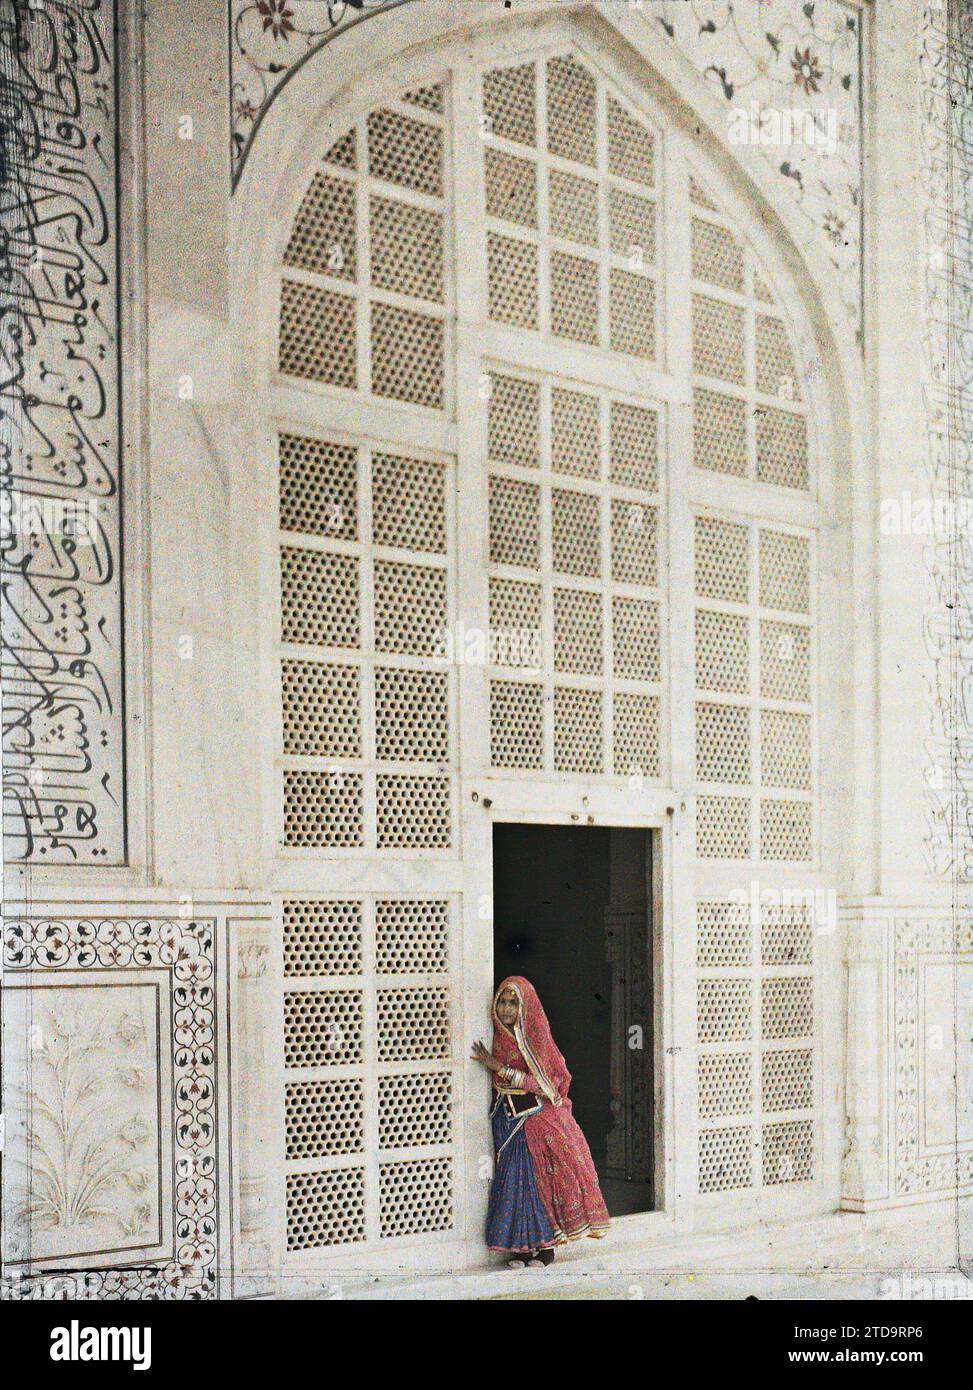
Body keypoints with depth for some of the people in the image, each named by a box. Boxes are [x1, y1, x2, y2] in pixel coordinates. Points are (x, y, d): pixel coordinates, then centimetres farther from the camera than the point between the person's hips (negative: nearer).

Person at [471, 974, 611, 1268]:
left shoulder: (537, 1038, -8)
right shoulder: (499, 1037, 5)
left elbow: (543, 1084, -16)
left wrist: (499, 1068, -17)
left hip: (539, 1118, -4)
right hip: (509, 1119, 4)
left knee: (542, 1176, -3)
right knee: (516, 1177, 1)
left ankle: (545, 1245, 6)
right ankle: (522, 1246, 8)